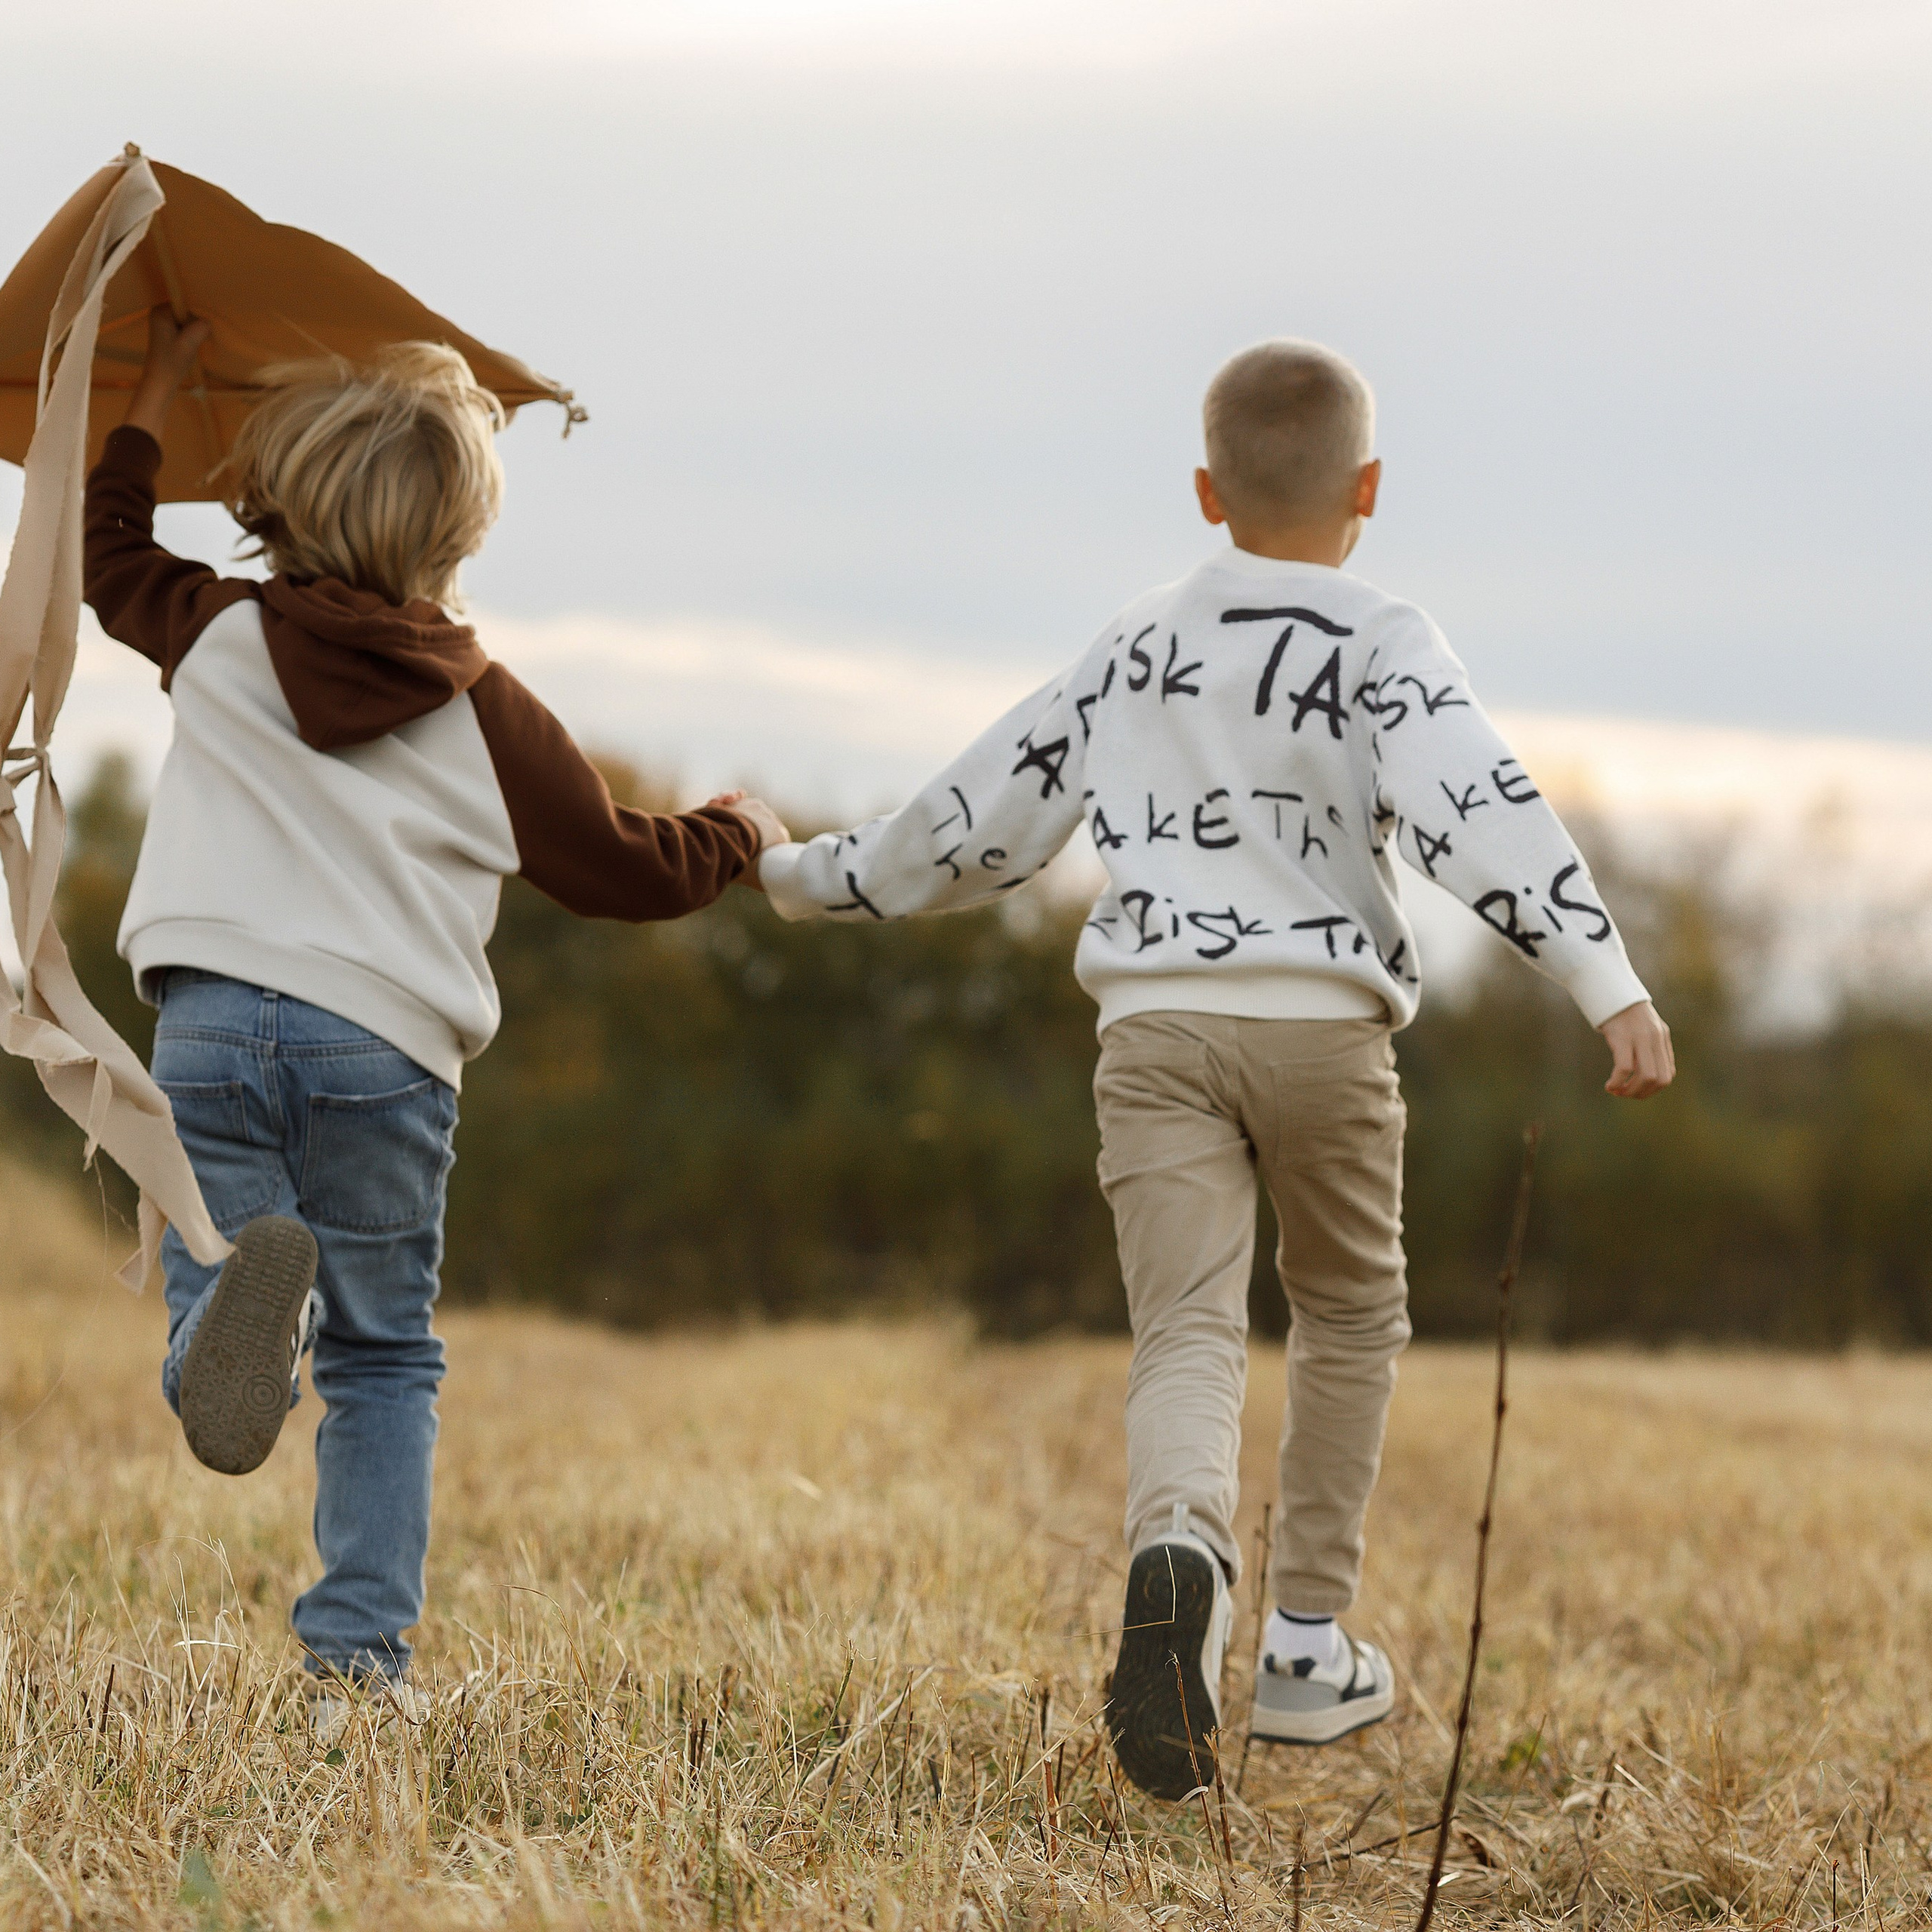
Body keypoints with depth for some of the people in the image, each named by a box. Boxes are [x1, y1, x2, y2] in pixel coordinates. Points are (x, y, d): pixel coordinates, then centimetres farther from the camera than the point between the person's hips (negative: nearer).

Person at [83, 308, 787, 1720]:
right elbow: (624, 867, 16)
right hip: (389, 1049, 0)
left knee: (202, 1293, 2)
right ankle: (360, 1653, 4)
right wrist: (738, 836, 36)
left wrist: (155, 400, 44)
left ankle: (248, 1297, -35)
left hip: (217, 1018, 0)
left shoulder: (221, 640, 12)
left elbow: (108, 558, 33)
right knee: (384, 1363, 13)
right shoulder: (483, 711, 9)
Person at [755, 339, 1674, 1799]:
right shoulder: (1384, 650, 1)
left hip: (1155, 1022, 2)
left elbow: (987, 816, 20)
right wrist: (1610, 984, -23)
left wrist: (822, 877, 35)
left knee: (1188, 1334, -8)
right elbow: (1480, 813, -15)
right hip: (1321, 1023, -2)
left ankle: (1180, 1549, -41)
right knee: (1352, 1313, 19)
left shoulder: (1135, 650, 15)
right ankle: (1309, 1650, 22)